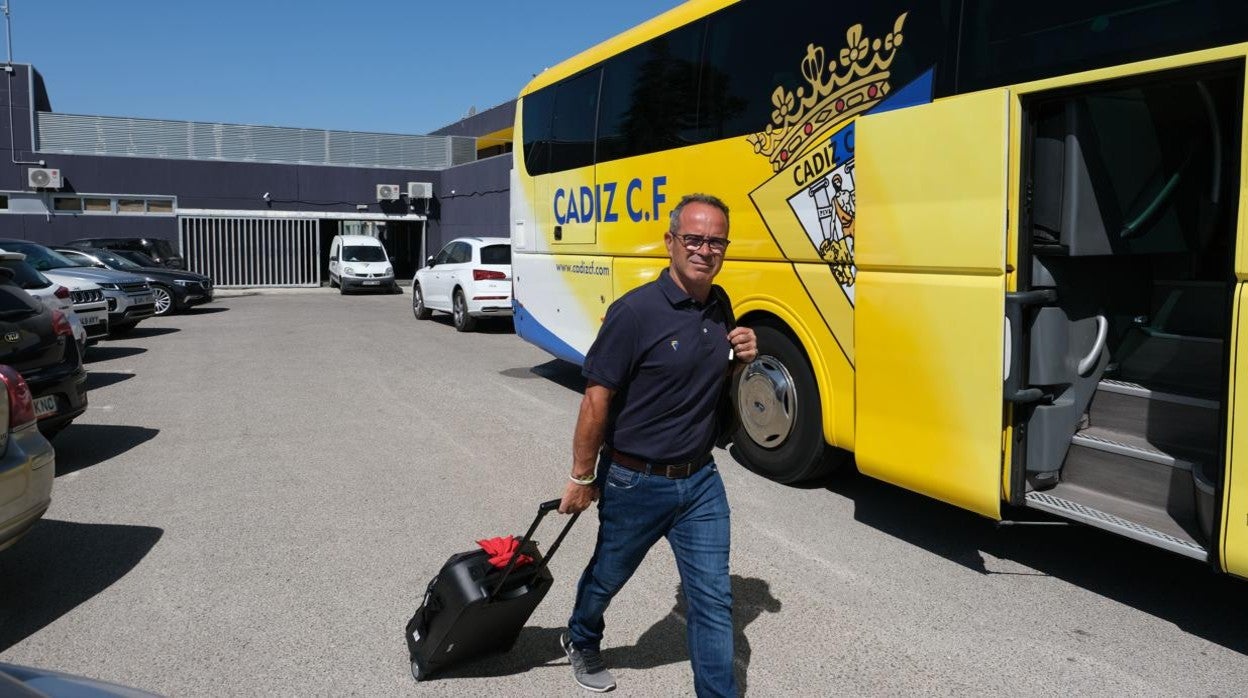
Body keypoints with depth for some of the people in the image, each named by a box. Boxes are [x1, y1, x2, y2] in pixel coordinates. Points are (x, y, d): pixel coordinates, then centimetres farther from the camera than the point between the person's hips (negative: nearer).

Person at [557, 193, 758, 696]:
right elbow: (597, 400, -17)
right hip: (636, 482, -4)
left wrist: (740, 358, -5)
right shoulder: (635, 311, -21)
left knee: (714, 597, 5)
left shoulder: (719, 309, 1)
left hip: (700, 480, 4)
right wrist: (582, 478, -12)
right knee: (607, 577, 20)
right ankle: (581, 641, 51)